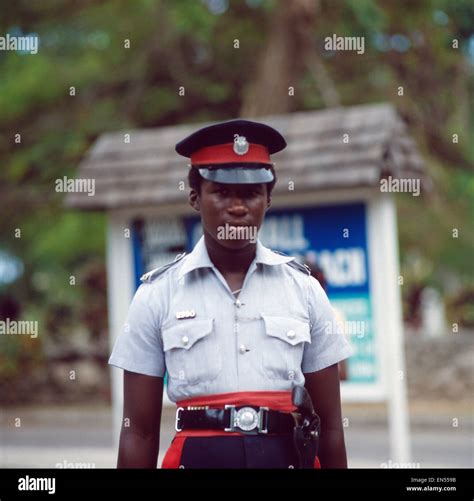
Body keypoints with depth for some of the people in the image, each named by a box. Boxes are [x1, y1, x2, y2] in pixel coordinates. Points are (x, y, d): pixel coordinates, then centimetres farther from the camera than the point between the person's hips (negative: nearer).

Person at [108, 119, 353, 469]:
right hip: (196, 457, -1)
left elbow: (329, 424, 9)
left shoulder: (303, 289, 8)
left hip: (288, 456, 1)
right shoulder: (157, 295, 4)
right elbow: (139, 433, 4)